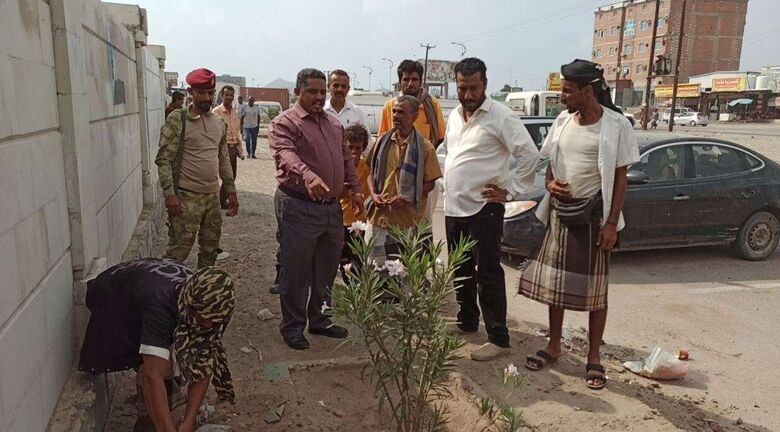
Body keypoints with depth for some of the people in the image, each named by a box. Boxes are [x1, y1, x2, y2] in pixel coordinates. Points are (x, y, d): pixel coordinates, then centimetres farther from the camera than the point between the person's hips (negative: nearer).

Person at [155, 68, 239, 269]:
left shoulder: (219, 123, 10)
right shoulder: (177, 119, -9)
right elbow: (164, 160, -12)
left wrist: (231, 191, 14)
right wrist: (169, 194, -19)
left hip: (213, 196, 6)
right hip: (186, 198, -6)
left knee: (210, 248, 15)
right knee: (179, 250, -5)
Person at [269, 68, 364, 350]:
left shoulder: (334, 125, 16)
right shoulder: (284, 123, -9)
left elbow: (346, 159, 23)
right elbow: (286, 155, -27)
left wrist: (355, 189, 13)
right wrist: (308, 176, -45)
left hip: (332, 207, 7)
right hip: (299, 207, -7)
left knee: (326, 270, 16)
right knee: (296, 271, 3)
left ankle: (320, 320, 32)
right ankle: (292, 327, 18)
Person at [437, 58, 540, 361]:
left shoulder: (500, 116, -11)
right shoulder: (454, 116, 11)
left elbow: (529, 154, -14)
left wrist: (511, 191, -13)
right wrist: (446, 181, 14)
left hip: (484, 208, -7)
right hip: (453, 207, 7)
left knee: (488, 275, -3)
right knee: (461, 270, 18)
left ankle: (498, 339, 6)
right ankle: (466, 322, 34)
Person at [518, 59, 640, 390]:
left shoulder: (616, 125, -9)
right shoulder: (563, 121, 5)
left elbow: (620, 177, -7)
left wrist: (612, 223, -12)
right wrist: (550, 183, -8)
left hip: (594, 215, -5)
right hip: (560, 212, 5)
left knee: (595, 288, 4)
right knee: (554, 281, 10)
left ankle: (594, 357, 18)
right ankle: (554, 346, 26)